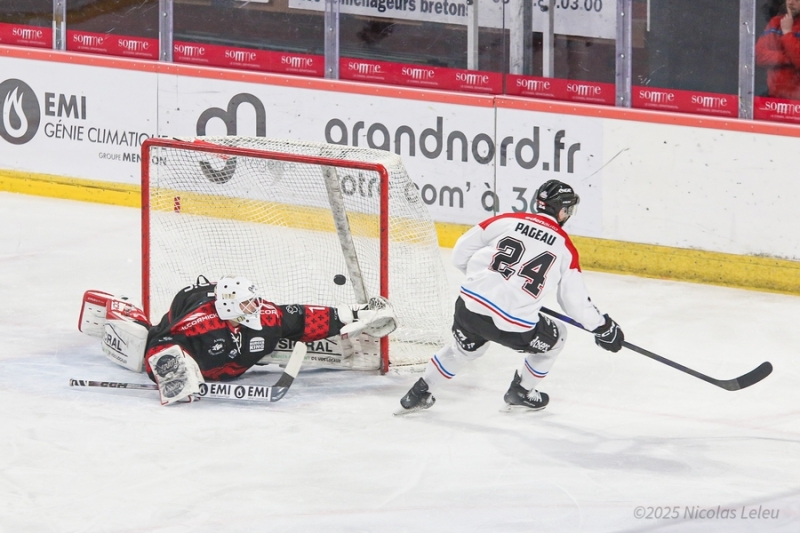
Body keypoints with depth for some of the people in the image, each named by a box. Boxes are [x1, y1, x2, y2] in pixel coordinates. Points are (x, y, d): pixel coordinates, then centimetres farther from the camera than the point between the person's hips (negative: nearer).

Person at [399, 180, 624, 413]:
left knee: (464, 348, 35)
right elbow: (576, 299, 8)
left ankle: (420, 392, 39)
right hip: (513, 327, -3)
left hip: (469, 307, 3)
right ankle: (522, 391, 35)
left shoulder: (506, 221, 6)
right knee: (554, 338, 27)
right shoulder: (565, 247, 3)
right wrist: (603, 327, 23)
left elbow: (461, 254, 11)